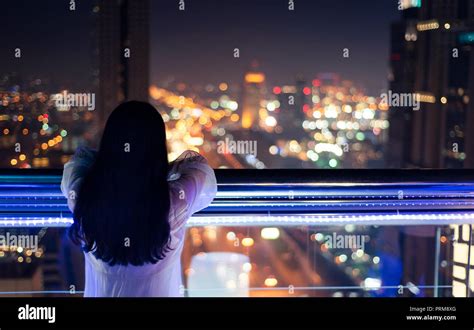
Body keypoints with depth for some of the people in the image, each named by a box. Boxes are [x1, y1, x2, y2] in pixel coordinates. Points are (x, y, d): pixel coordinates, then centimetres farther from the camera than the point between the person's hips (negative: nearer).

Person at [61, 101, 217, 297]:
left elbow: (81, 158, -1)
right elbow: (199, 165, -6)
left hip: (99, 293, 2)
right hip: (160, 293, -1)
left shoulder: (82, 195, -23)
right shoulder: (176, 200, -27)